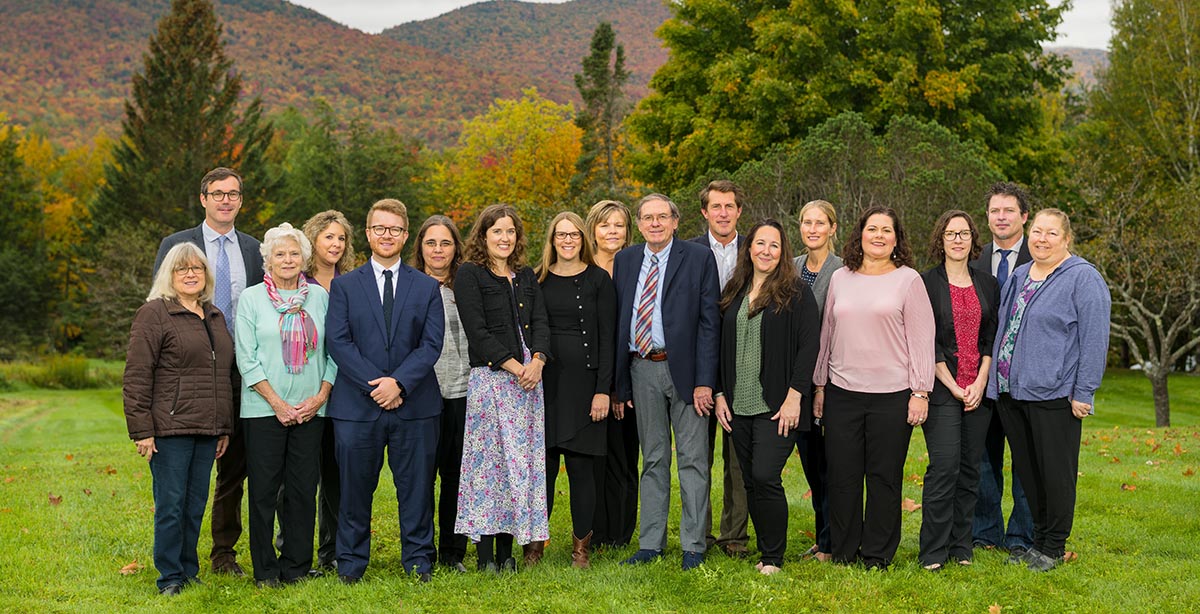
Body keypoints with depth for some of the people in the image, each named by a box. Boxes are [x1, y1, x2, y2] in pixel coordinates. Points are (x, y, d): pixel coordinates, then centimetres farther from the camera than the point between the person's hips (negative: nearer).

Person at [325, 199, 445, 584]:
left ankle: (418, 562, 17)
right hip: (357, 406, 0)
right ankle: (351, 563, 18)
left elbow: (431, 343, 0)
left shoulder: (427, 287, 9)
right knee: (355, 489, 5)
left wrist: (399, 382, -14)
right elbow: (337, 341, -3)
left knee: (416, 488, 5)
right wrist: (374, 384, -13)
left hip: (414, 405, 1)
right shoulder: (344, 285, 8)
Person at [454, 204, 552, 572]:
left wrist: (537, 361, -10)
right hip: (490, 378, -5)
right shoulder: (470, 275, 0)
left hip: (529, 378, 5)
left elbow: (540, 322, 9)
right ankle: (485, 555, -1)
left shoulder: (526, 276, 18)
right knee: (489, 458, -6)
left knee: (523, 458, 3)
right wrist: (514, 367, -14)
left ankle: (506, 551, 9)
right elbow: (477, 332, -9)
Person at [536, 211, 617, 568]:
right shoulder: (537, 280, 10)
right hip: (544, 379, 2)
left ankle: (581, 546, 12)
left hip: (583, 381, -2)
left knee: (581, 465, 1)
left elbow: (607, 338, -1)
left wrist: (603, 390, -9)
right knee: (543, 465, 3)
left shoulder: (598, 279, 2)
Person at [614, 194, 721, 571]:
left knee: (693, 458, 1)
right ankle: (651, 543, 20)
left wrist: (704, 380, -12)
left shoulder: (699, 258, -2)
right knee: (652, 459, 12)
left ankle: (693, 546, 10)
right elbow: (618, 322, 10)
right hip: (643, 369, 4)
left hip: (684, 368, -4)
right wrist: (619, 381, 5)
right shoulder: (624, 261, 9)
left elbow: (709, 321, -6)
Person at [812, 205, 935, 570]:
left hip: (891, 394, -3)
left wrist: (920, 392, -6)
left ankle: (877, 557, 16)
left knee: (884, 478, 4)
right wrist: (819, 386, 13)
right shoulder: (840, 279, 10)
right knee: (842, 477, 5)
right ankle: (842, 553, 18)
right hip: (842, 393, 3)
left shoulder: (908, 280, 1)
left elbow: (922, 339, -1)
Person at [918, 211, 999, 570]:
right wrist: (953, 386, -9)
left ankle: (961, 548, 13)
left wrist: (980, 383, -4)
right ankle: (933, 552, -3)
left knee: (970, 469, 5)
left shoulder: (987, 284, 13)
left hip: (979, 391, 4)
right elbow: (926, 342, -5)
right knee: (944, 467, -11)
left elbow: (992, 338, 9)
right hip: (942, 389, -4)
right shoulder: (926, 283, 0)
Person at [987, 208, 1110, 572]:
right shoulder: (1019, 276, 15)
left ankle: (1053, 547, 14)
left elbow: (1094, 340, -12)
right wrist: (995, 381, 17)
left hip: (1053, 394, -7)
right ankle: (1038, 539, 25)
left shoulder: (1083, 279, -8)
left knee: (1055, 473, 1)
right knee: (1026, 470, 13)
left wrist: (1084, 393, -15)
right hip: (1011, 392, 7)